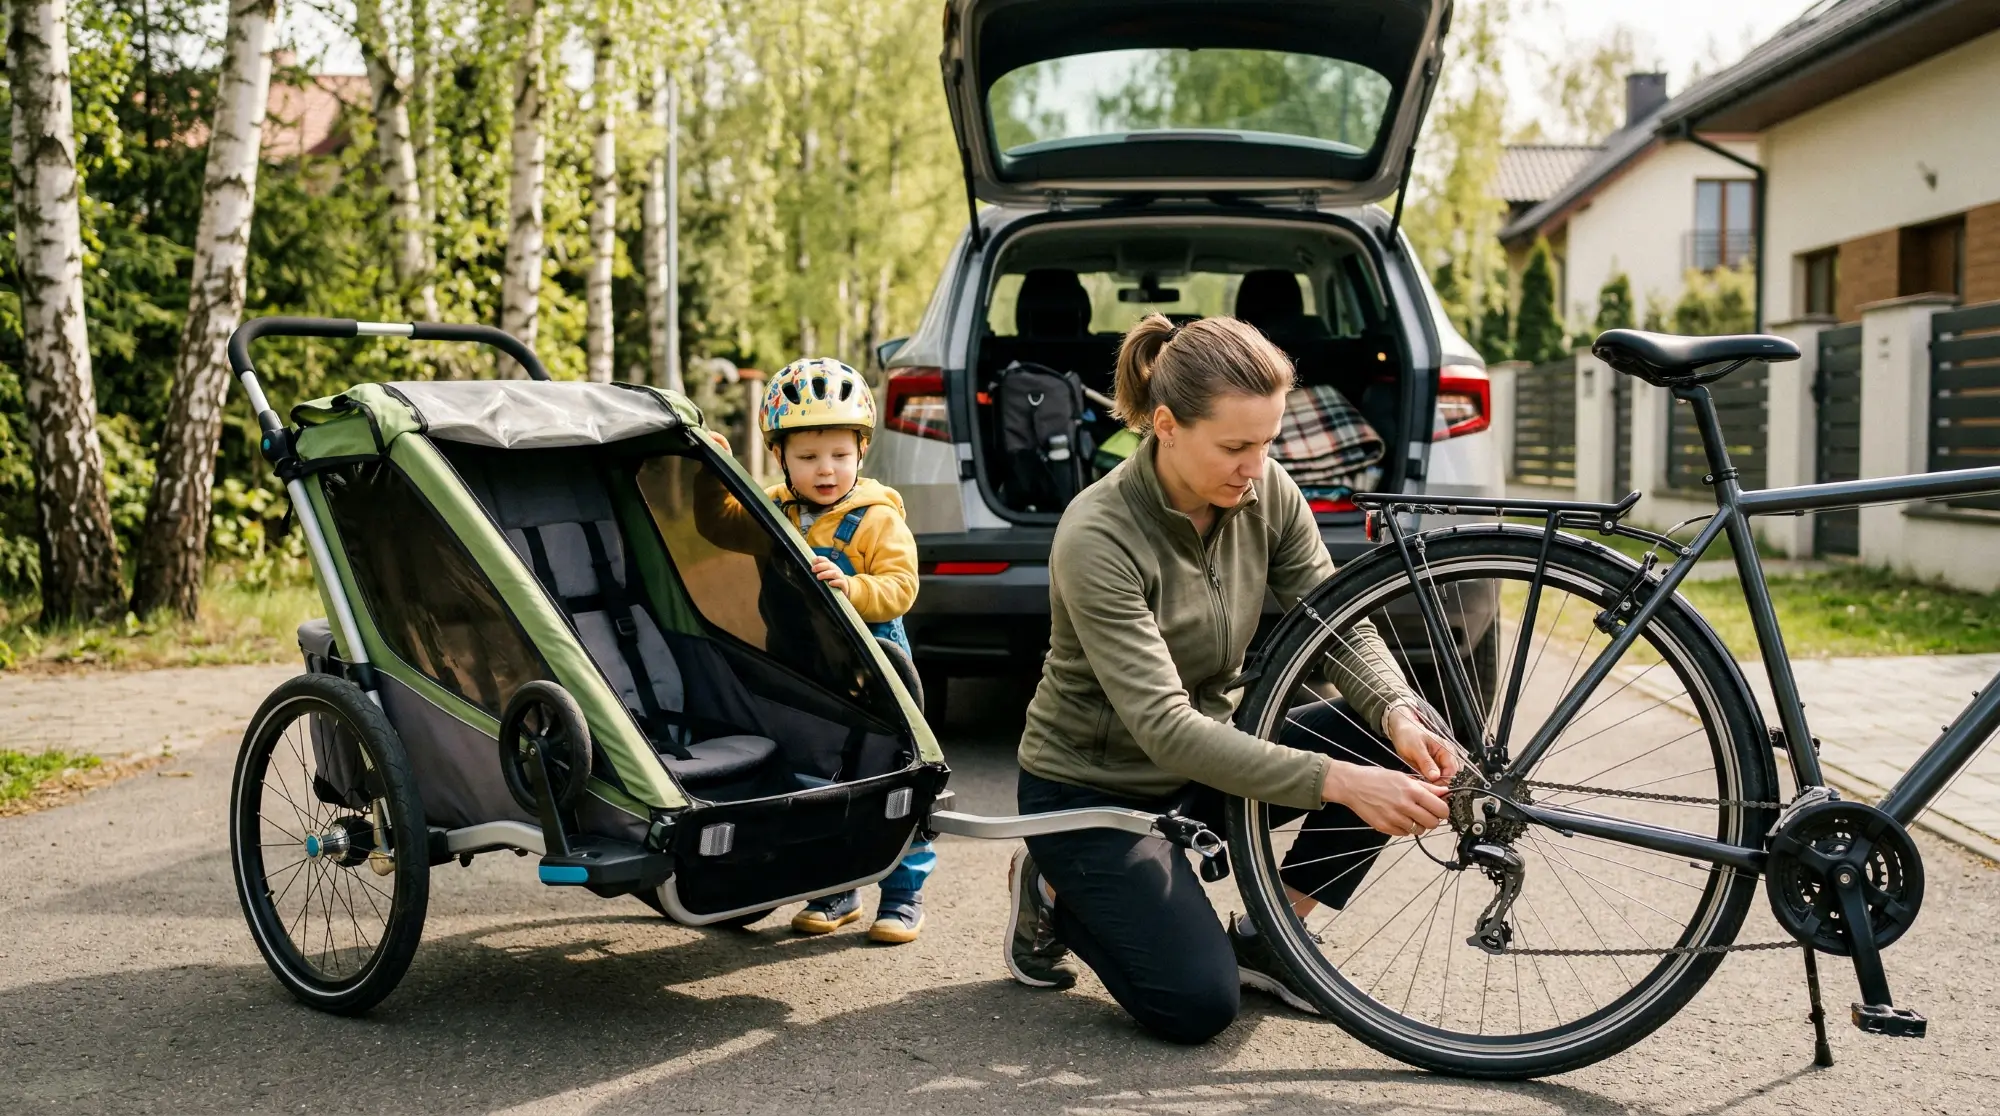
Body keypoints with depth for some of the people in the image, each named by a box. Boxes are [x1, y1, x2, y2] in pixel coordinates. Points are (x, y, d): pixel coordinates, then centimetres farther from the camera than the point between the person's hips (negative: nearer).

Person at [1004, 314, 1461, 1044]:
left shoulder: (1266, 494, -11)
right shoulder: (1098, 539, -29)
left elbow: (1340, 626, -8)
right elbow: (1164, 728, -34)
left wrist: (1399, 713, -31)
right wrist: (1339, 781, -42)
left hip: (1203, 763, 6)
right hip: (1092, 788, -6)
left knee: (1393, 741, -15)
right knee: (1198, 1006, -20)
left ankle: (1266, 940, 3)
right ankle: (1055, 894, 9)